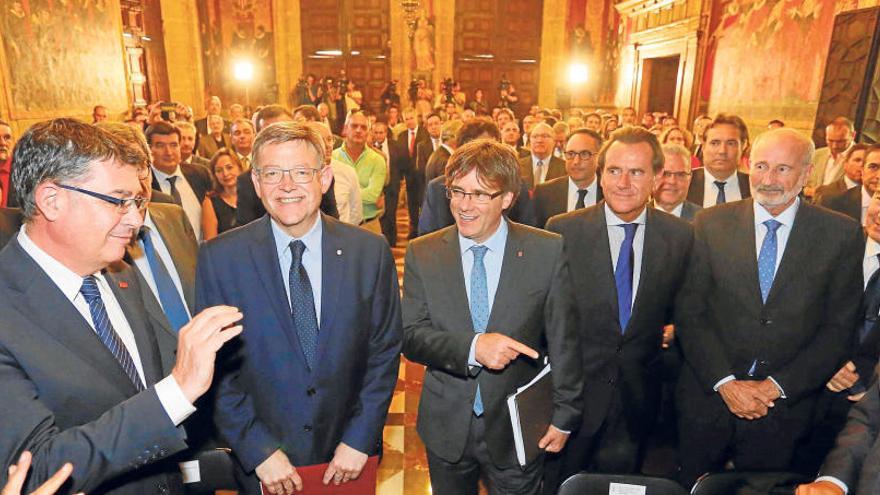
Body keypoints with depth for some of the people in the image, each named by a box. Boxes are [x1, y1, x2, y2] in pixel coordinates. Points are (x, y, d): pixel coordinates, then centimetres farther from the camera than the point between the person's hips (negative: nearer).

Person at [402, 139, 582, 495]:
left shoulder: (547, 251, -11)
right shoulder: (422, 254, -7)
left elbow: (564, 343, -5)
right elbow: (411, 336, -10)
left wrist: (565, 416, -1)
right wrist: (472, 347, -26)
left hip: (518, 429, -1)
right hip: (446, 427, 2)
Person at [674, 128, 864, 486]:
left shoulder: (843, 234, -3)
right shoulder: (710, 224, -4)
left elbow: (839, 328, -3)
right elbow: (689, 313, -5)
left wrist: (777, 386, -11)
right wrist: (726, 383, -13)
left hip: (785, 407, 0)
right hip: (708, 396, 0)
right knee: (693, 488, 15)